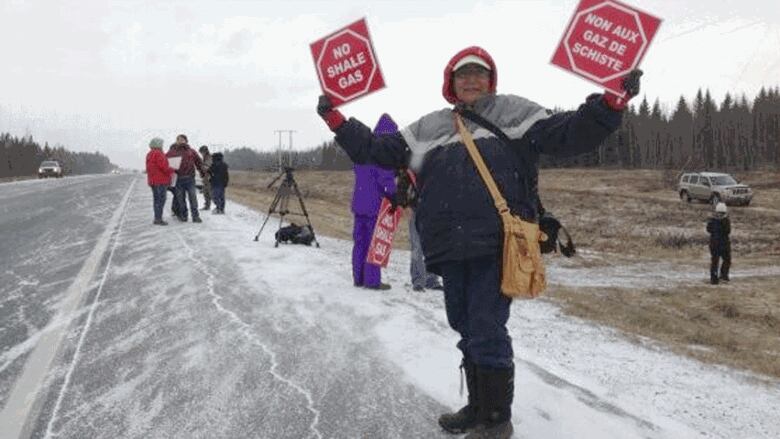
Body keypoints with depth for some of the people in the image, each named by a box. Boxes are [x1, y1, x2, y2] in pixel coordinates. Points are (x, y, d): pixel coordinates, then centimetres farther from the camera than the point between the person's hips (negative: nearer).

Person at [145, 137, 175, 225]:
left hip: (152, 181, 10)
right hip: (161, 180, -10)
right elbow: (164, 166, -20)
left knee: (156, 199, 14)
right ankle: (158, 219, -11)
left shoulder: (149, 154, 18)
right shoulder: (158, 154, -13)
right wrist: (172, 170, -5)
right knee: (161, 199, -8)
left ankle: (157, 218, 17)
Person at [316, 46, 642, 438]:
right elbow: (379, 150, 19)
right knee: (466, 329, 16)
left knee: (487, 332, -3)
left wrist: (611, 102, -13)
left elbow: (568, 135, -1)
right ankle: (478, 406, 33)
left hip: (496, 245, -5)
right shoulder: (429, 127, 19)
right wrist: (338, 120, 16)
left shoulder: (513, 112, 7)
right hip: (450, 248, 5)